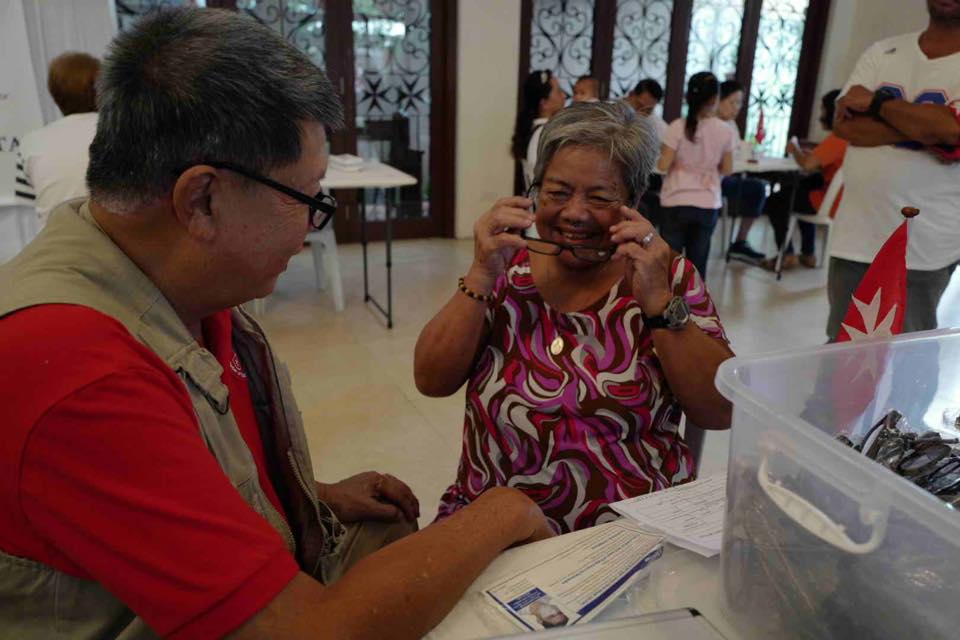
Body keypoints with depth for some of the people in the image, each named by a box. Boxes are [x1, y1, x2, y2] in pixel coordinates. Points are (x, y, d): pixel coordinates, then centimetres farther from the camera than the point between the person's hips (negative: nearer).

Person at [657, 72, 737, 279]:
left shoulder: (678, 126, -9)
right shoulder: (725, 131, -2)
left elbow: (663, 165, -10)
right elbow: (727, 169, 3)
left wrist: (663, 153, 10)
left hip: (676, 202, -2)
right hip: (708, 204, 2)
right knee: (698, 263, 10)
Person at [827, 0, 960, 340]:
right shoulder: (882, 53, 9)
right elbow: (844, 125, -3)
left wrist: (875, 102, -8)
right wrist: (924, 129, -13)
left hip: (922, 248, -3)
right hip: (854, 237, 3)